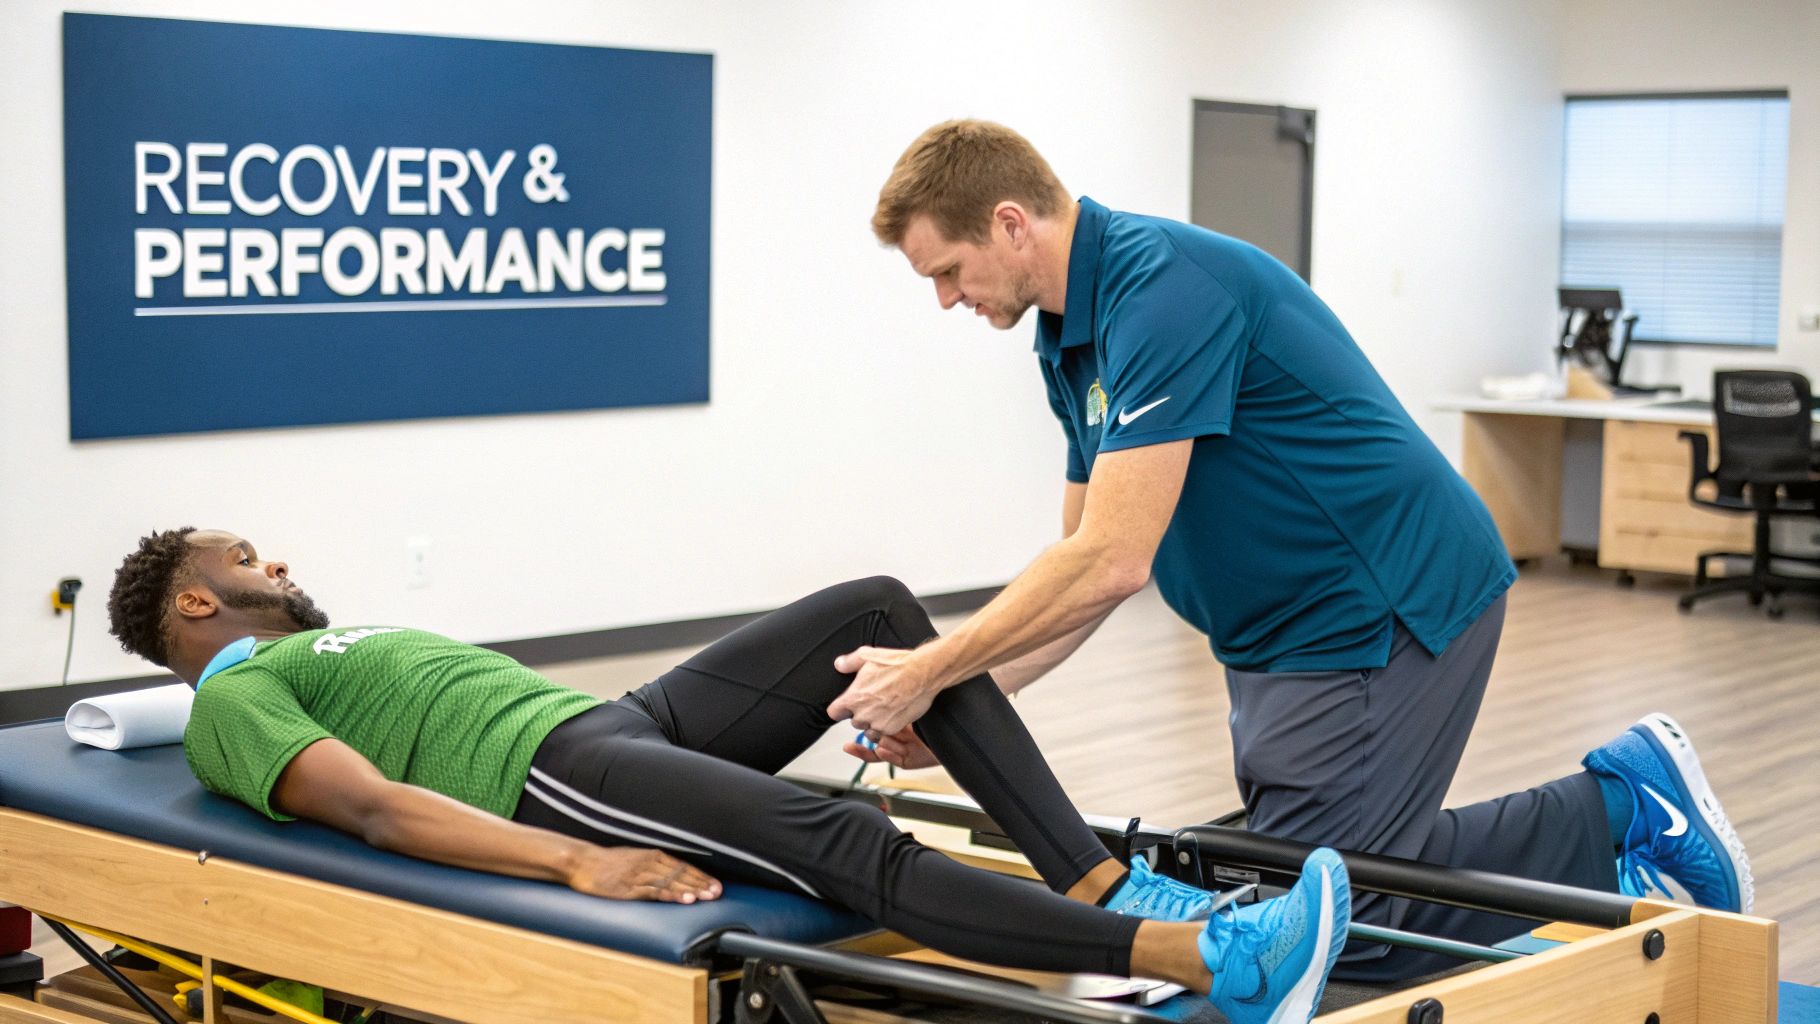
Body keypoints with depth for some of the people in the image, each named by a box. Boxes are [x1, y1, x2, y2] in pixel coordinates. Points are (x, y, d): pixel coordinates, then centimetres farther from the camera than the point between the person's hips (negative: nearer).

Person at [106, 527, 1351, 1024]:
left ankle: (1100, 886, -18)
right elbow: (373, 806, -11)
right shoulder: (235, 700, 7)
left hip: (624, 718, 9)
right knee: (847, 843, -31)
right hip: (554, 776, -9)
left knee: (879, 612, -7)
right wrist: (577, 862, -26)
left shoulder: (338, 648, 35)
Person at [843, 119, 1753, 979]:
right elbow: (1084, 567, 13)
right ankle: (1624, 806, 19)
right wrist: (955, 700, 4)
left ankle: (1621, 811, 4)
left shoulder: (1164, 288, -23)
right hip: (1288, 627, 10)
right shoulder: (1073, 332, 8)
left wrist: (929, 672, -19)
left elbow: (1111, 562, -28)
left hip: (1387, 612, -10)